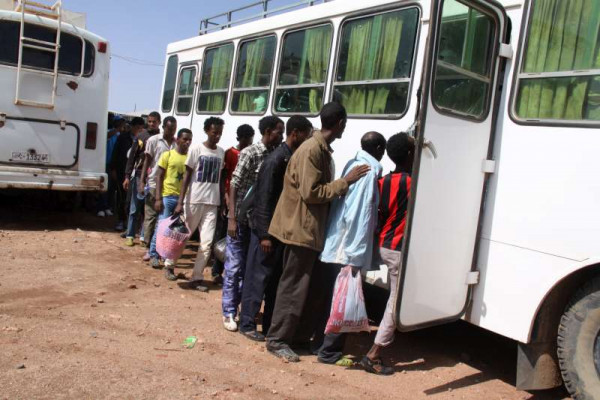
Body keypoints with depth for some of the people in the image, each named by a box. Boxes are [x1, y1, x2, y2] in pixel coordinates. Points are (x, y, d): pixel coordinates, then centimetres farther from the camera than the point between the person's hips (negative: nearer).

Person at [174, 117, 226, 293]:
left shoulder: (221, 152, 8)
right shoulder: (196, 149, -4)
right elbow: (187, 176, -4)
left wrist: (222, 202, 10)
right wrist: (180, 202, -10)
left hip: (212, 203, 3)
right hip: (193, 201, -3)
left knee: (207, 242, -3)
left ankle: (196, 278, 3)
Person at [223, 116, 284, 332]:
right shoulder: (250, 153, -12)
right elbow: (234, 186, -12)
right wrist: (232, 219, -18)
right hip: (242, 219, -6)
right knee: (234, 267, 1)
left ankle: (242, 308, 28)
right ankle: (229, 312, 12)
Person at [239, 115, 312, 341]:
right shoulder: (276, 160, -15)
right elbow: (263, 199, -16)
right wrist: (265, 234, -17)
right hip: (268, 230, -8)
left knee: (277, 279, 13)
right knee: (258, 277, 2)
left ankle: (270, 324, 24)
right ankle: (247, 324, 15)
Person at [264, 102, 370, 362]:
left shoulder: (322, 150, 12)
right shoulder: (311, 150, -18)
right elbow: (310, 192, -22)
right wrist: (345, 181, -17)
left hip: (312, 228, 10)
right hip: (302, 228, -10)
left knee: (304, 286, 16)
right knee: (294, 287, -2)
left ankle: (293, 334, 28)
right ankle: (277, 340, 9)